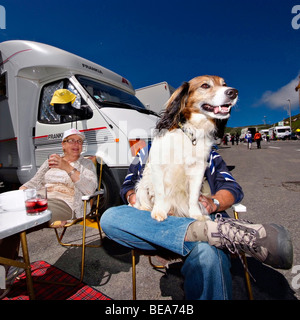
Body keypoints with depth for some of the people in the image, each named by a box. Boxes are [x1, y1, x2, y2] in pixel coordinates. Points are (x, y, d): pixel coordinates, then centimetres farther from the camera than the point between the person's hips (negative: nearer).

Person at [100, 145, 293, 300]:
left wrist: (214, 202, -9)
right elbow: (128, 185, 24)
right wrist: (131, 196, -1)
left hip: (200, 217, -2)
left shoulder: (207, 153, 25)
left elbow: (232, 188, 14)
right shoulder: (146, 153, 28)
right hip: (152, 220, 4)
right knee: (109, 218, -29)